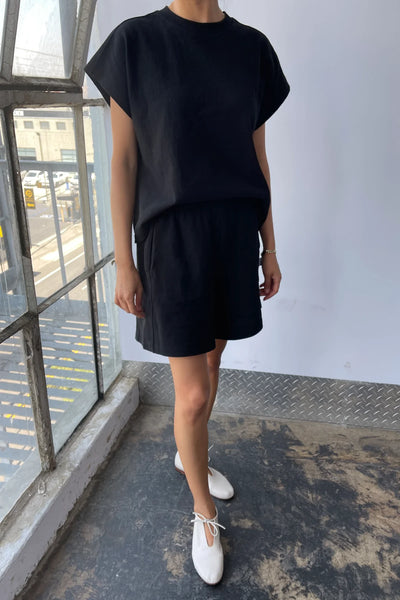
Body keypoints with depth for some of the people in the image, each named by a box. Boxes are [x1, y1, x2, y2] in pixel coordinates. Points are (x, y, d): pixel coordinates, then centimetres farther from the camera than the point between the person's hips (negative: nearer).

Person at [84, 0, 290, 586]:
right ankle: (204, 512, 27)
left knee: (211, 363, 19)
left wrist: (270, 249, 8)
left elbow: (257, 158, 7)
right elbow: (123, 160, -6)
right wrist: (124, 264, -8)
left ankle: (188, 454, 47)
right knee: (193, 396, 0)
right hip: (173, 241, -4)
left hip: (235, 236, 5)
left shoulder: (253, 48, 6)